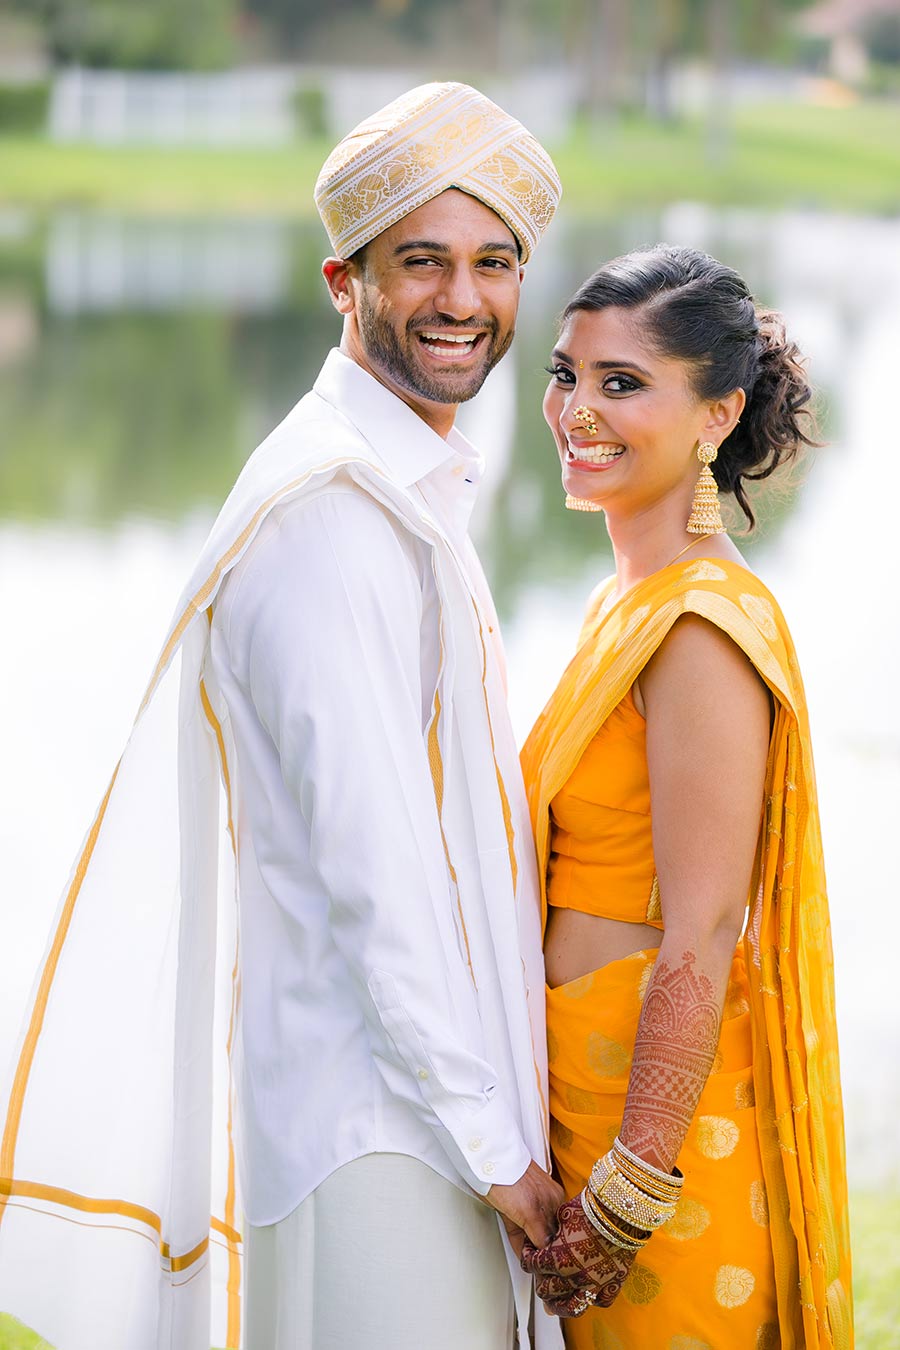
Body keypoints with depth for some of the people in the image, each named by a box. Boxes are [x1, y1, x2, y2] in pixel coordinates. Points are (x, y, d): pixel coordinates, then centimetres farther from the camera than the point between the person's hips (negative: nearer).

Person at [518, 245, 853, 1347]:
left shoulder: (703, 629, -18)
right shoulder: (631, 600, 11)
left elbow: (700, 946, -21)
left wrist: (629, 1196, -21)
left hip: (655, 1118, -9)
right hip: (580, 1105, 9)